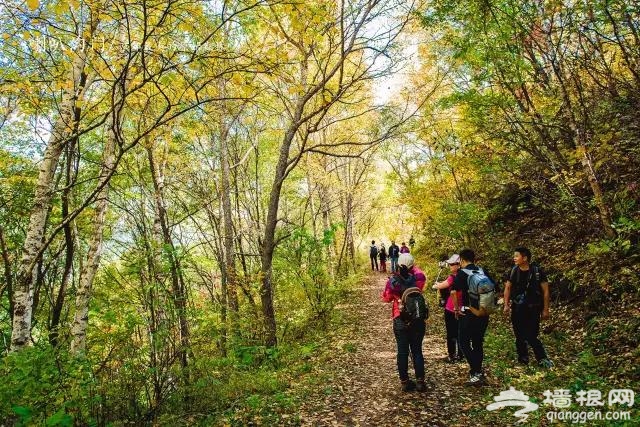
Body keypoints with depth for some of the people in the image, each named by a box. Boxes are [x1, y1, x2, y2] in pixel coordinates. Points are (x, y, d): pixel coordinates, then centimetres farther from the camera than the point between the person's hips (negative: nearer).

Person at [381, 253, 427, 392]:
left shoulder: (393, 281, -13)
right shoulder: (418, 279, -11)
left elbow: (386, 298, 1)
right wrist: (413, 267, 23)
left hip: (400, 322, -1)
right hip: (417, 321, 1)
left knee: (402, 352, 9)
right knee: (417, 351, 12)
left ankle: (405, 382, 16)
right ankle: (420, 381, 16)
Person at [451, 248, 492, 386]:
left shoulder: (462, 273, -10)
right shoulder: (483, 272, 7)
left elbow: (453, 292, -22)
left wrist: (456, 309, -10)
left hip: (469, 313, -6)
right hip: (483, 313, 6)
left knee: (464, 343, 4)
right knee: (478, 343, 17)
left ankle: (476, 373, -5)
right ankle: (478, 373, 24)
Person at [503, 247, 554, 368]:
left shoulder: (537, 272, -11)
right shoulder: (514, 271, 0)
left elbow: (545, 291, -6)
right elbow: (507, 288, 7)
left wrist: (545, 309, -6)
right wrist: (506, 305, -1)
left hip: (533, 309, -4)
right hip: (517, 309, 4)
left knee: (531, 336, -7)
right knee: (520, 336, 9)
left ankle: (543, 359, 11)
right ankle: (523, 360, 22)